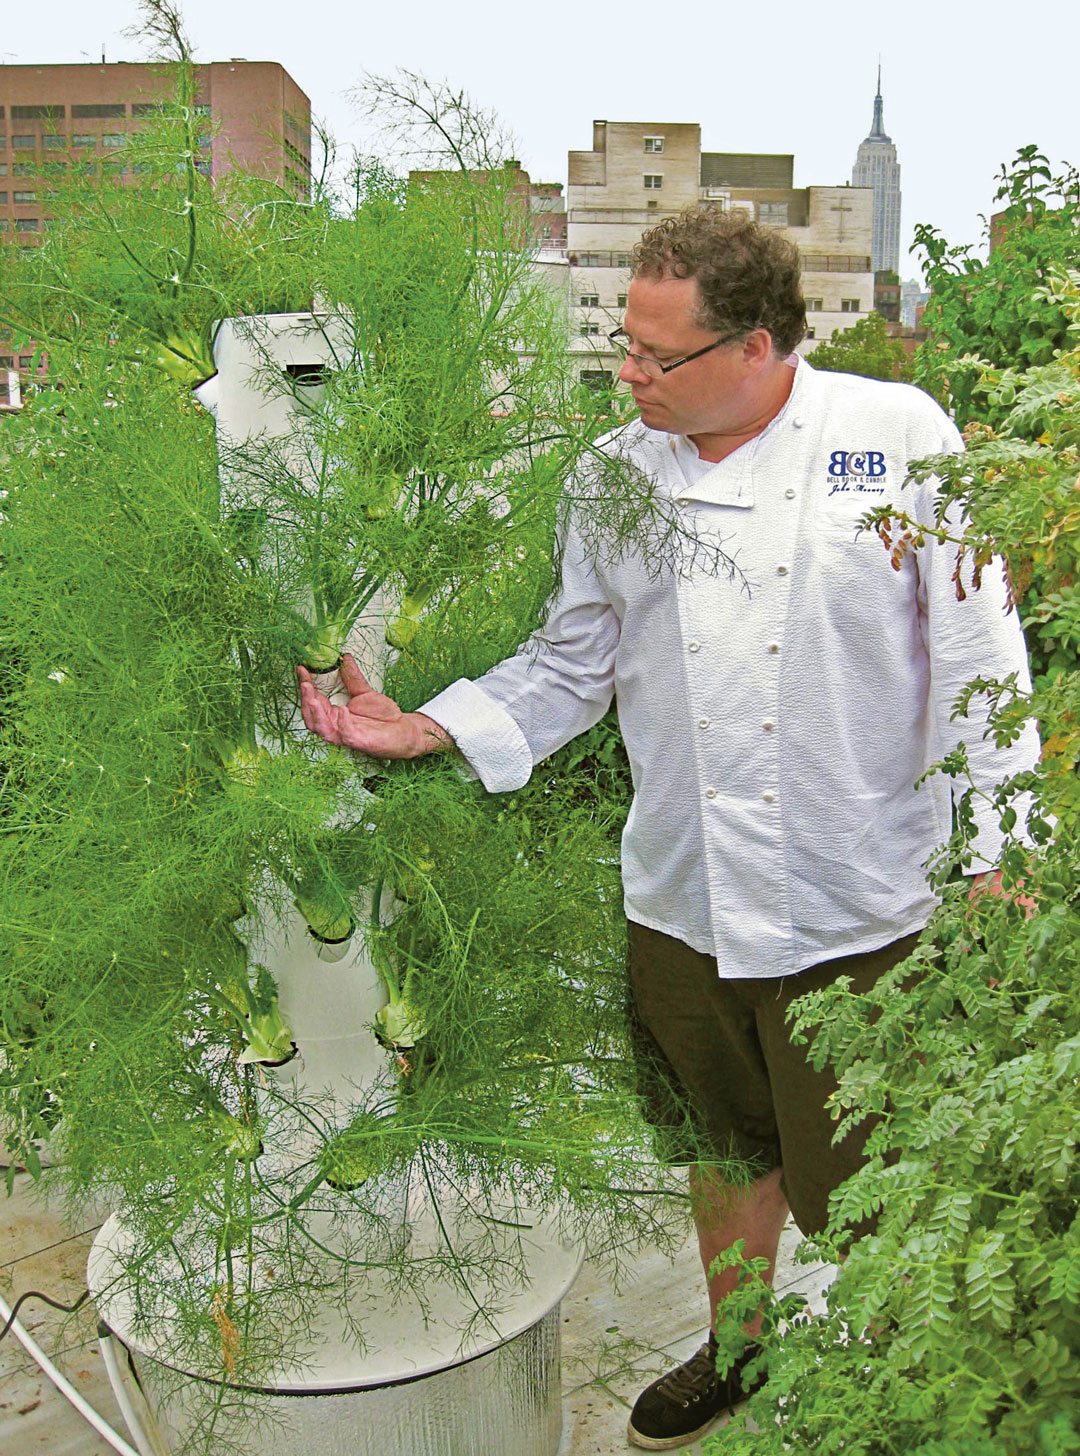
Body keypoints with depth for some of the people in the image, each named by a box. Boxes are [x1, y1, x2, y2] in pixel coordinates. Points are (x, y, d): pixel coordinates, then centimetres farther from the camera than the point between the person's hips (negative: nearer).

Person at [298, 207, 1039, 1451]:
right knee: (724, 1146, 23)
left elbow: (976, 650, -3)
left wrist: (997, 847, -4)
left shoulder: (897, 432, -6)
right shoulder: (616, 475, 2)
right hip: (681, 897, 3)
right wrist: (427, 729, -4)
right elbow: (572, 667, 9)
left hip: (859, 903, -3)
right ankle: (736, 1348, 51)